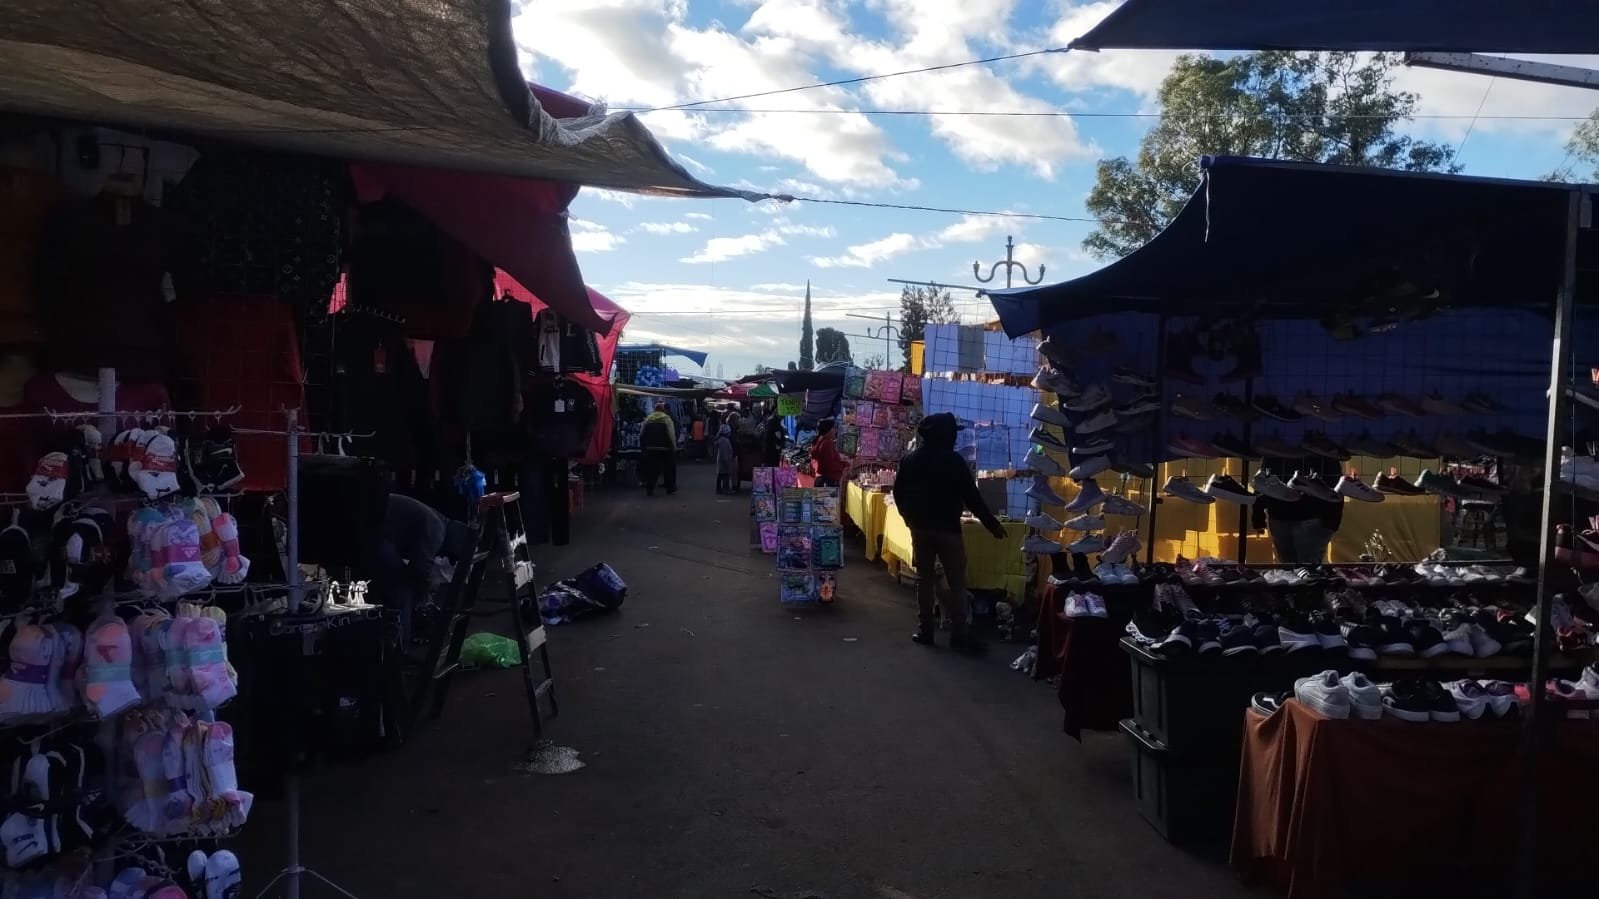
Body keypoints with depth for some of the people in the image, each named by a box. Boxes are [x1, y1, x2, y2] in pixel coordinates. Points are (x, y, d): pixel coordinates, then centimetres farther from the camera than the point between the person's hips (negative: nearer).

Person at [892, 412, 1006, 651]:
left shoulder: (910, 459, 5)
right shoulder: (954, 460, -12)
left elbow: (899, 493, 11)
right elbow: (971, 496, -12)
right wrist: (992, 524, -5)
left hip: (920, 527, 5)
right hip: (948, 528, -5)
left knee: (925, 578, 11)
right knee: (957, 582, 1)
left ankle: (925, 630, 11)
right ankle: (958, 633, -3)